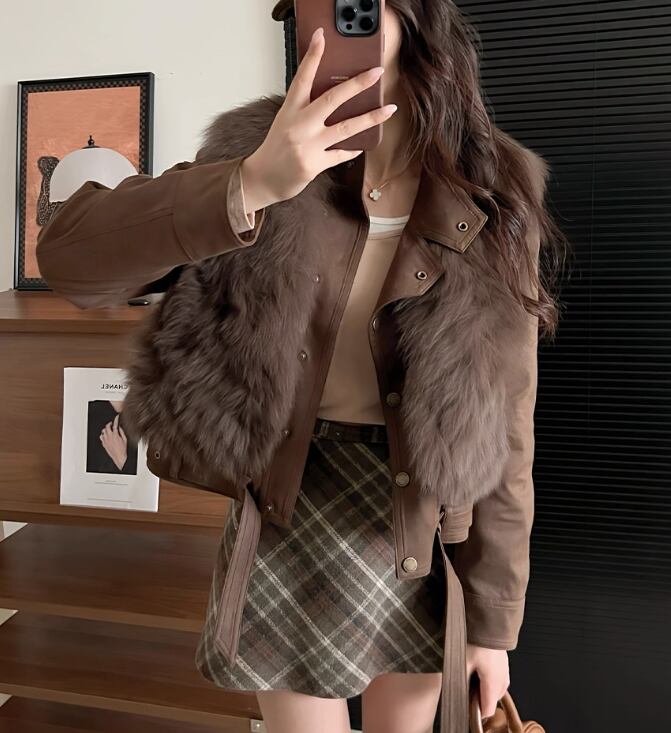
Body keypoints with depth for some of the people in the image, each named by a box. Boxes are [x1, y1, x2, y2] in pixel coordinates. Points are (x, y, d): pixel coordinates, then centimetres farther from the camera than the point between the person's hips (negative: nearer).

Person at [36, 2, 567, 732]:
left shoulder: (494, 208, -8)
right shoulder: (258, 149, -8)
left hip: (420, 537, 1)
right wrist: (250, 186, -33)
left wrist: (494, 619, -1)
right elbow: (69, 258, -18)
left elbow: (503, 429, -6)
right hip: (289, 516, 0)